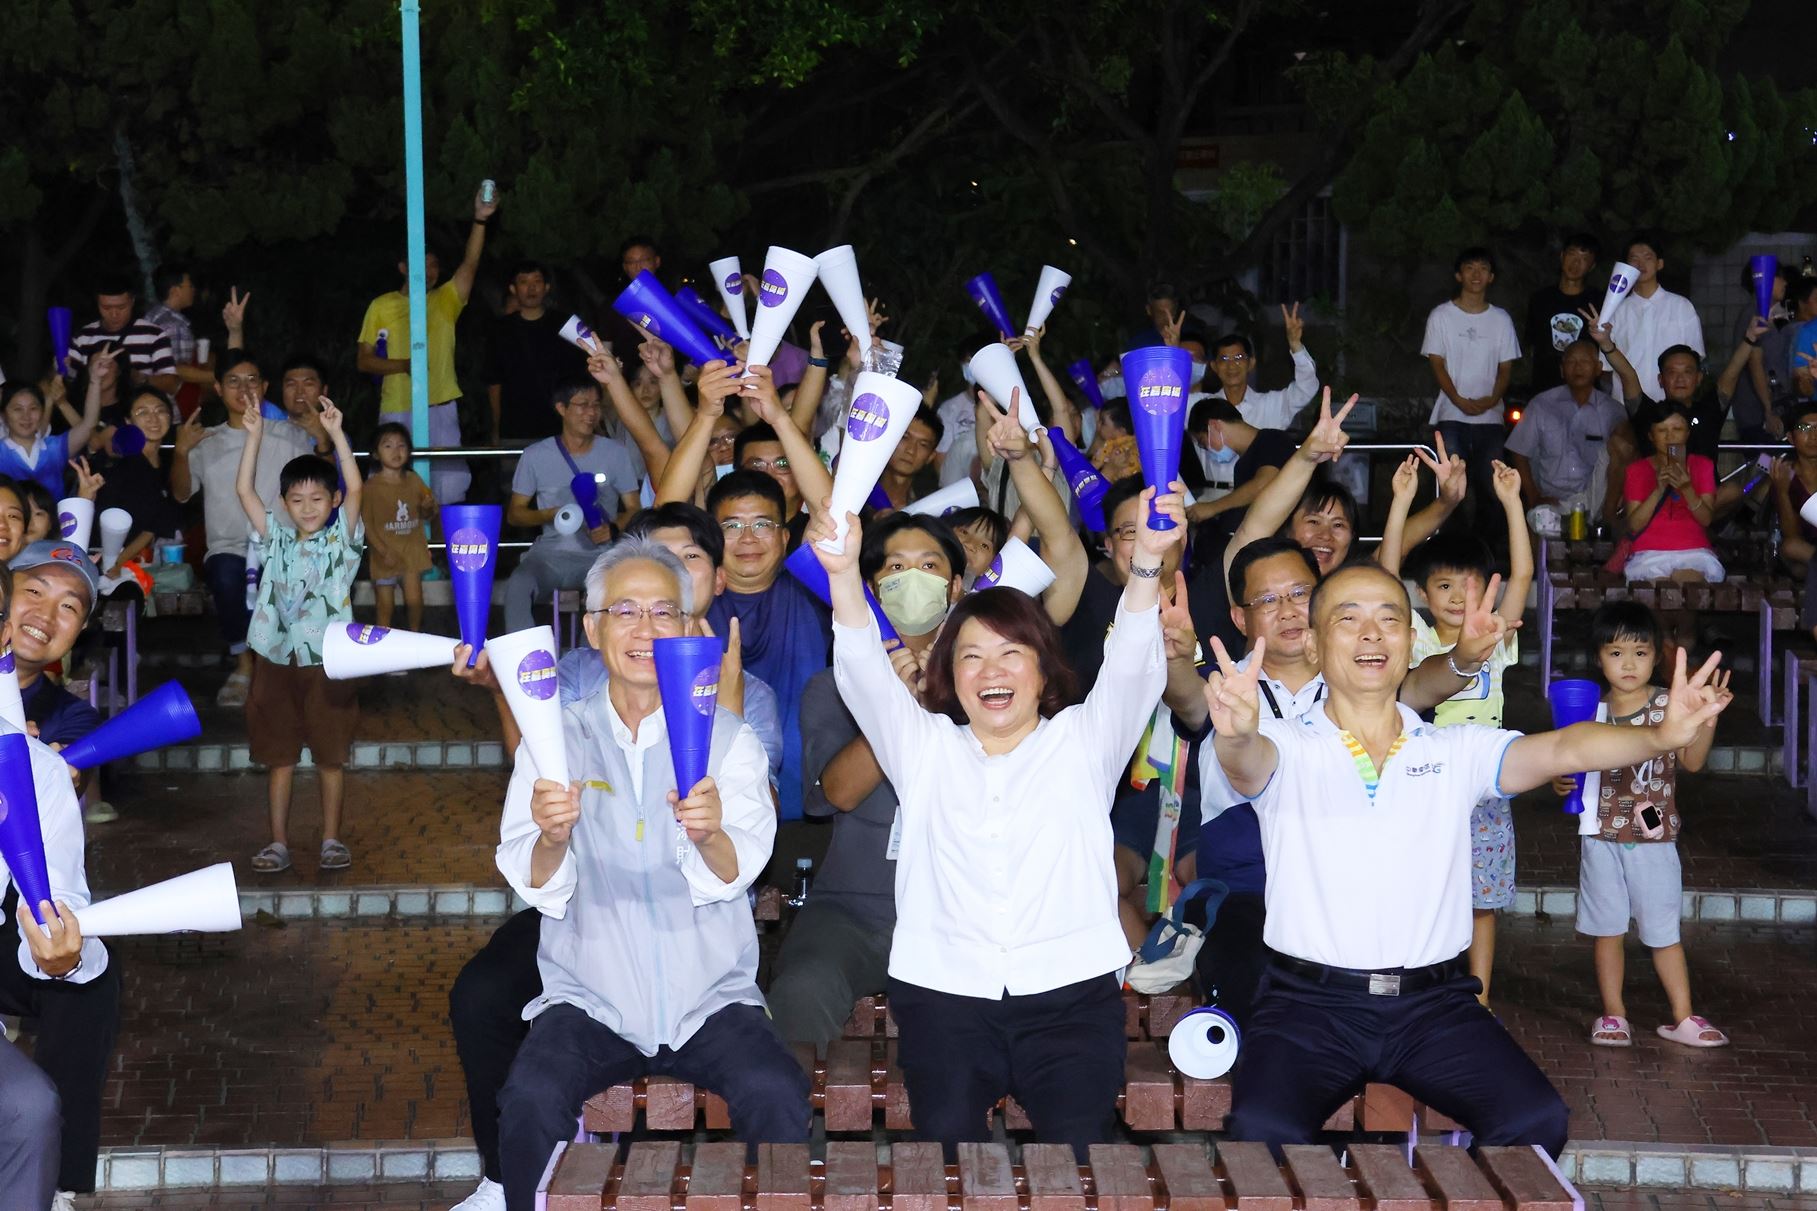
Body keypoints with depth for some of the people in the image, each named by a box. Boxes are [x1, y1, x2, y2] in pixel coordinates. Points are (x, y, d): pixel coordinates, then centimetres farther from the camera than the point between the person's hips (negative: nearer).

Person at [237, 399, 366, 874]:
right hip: (277, 659, 3)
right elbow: (244, 490, 2)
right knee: (278, 755, 7)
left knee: (331, 755, 5)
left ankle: (331, 839, 16)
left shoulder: (342, 538, 0)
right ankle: (278, 842, 13)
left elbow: (355, 487, -13)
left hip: (327, 660, -3)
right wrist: (254, 435, -4)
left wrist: (336, 433, -20)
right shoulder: (277, 539, 8)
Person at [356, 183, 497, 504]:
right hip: (396, 411, -1)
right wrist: (403, 365, -13)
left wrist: (480, 220, -22)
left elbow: (470, 265, -8)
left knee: (448, 493, -1)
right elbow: (363, 360, 5)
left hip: (441, 409, 1)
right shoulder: (382, 306, 6)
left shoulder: (445, 301, 8)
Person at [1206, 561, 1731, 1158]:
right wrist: (1236, 736, -46)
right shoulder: (1288, 747, 3)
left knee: (1538, 1120, -21)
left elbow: (1563, 750, -3)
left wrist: (1660, 735, -23)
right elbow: (1249, 762, -20)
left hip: (1435, 1002, 3)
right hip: (1309, 1001, -2)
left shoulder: (1457, 751, 11)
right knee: (1263, 1128, -30)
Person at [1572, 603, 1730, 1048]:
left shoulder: (1668, 705, -5)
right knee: (1607, 928, 9)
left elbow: (1692, 760, -9)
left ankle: (1683, 1018, 11)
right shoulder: (1593, 709, 3)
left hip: (1653, 837, -2)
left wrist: (1708, 719, -22)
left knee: (1663, 931, 4)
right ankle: (1613, 1014, 20)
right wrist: (1563, 781, -9)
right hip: (1602, 837, 2)